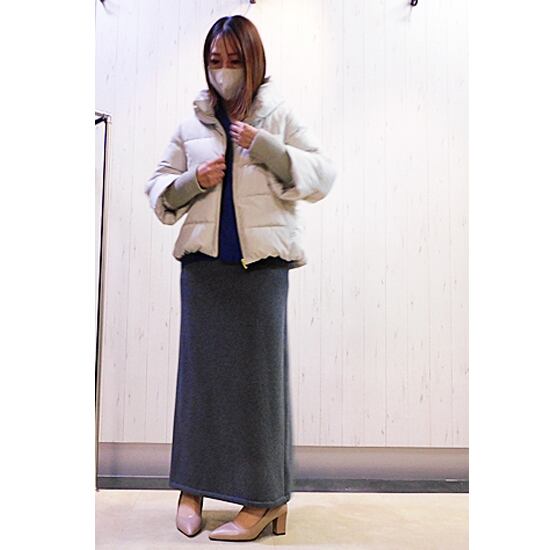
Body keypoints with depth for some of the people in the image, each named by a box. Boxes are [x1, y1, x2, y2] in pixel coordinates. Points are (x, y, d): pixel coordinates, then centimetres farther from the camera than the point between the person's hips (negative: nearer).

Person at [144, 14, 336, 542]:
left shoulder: (279, 115, 9)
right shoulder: (192, 123, 15)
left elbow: (322, 176, 1)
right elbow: (158, 186, 18)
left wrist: (265, 147, -10)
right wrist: (193, 180, -3)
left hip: (262, 261, -2)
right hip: (203, 260, 3)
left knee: (259, 370, -2)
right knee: (200, 366, 5)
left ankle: (265, 497, 8)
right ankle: (193, 485, 20)